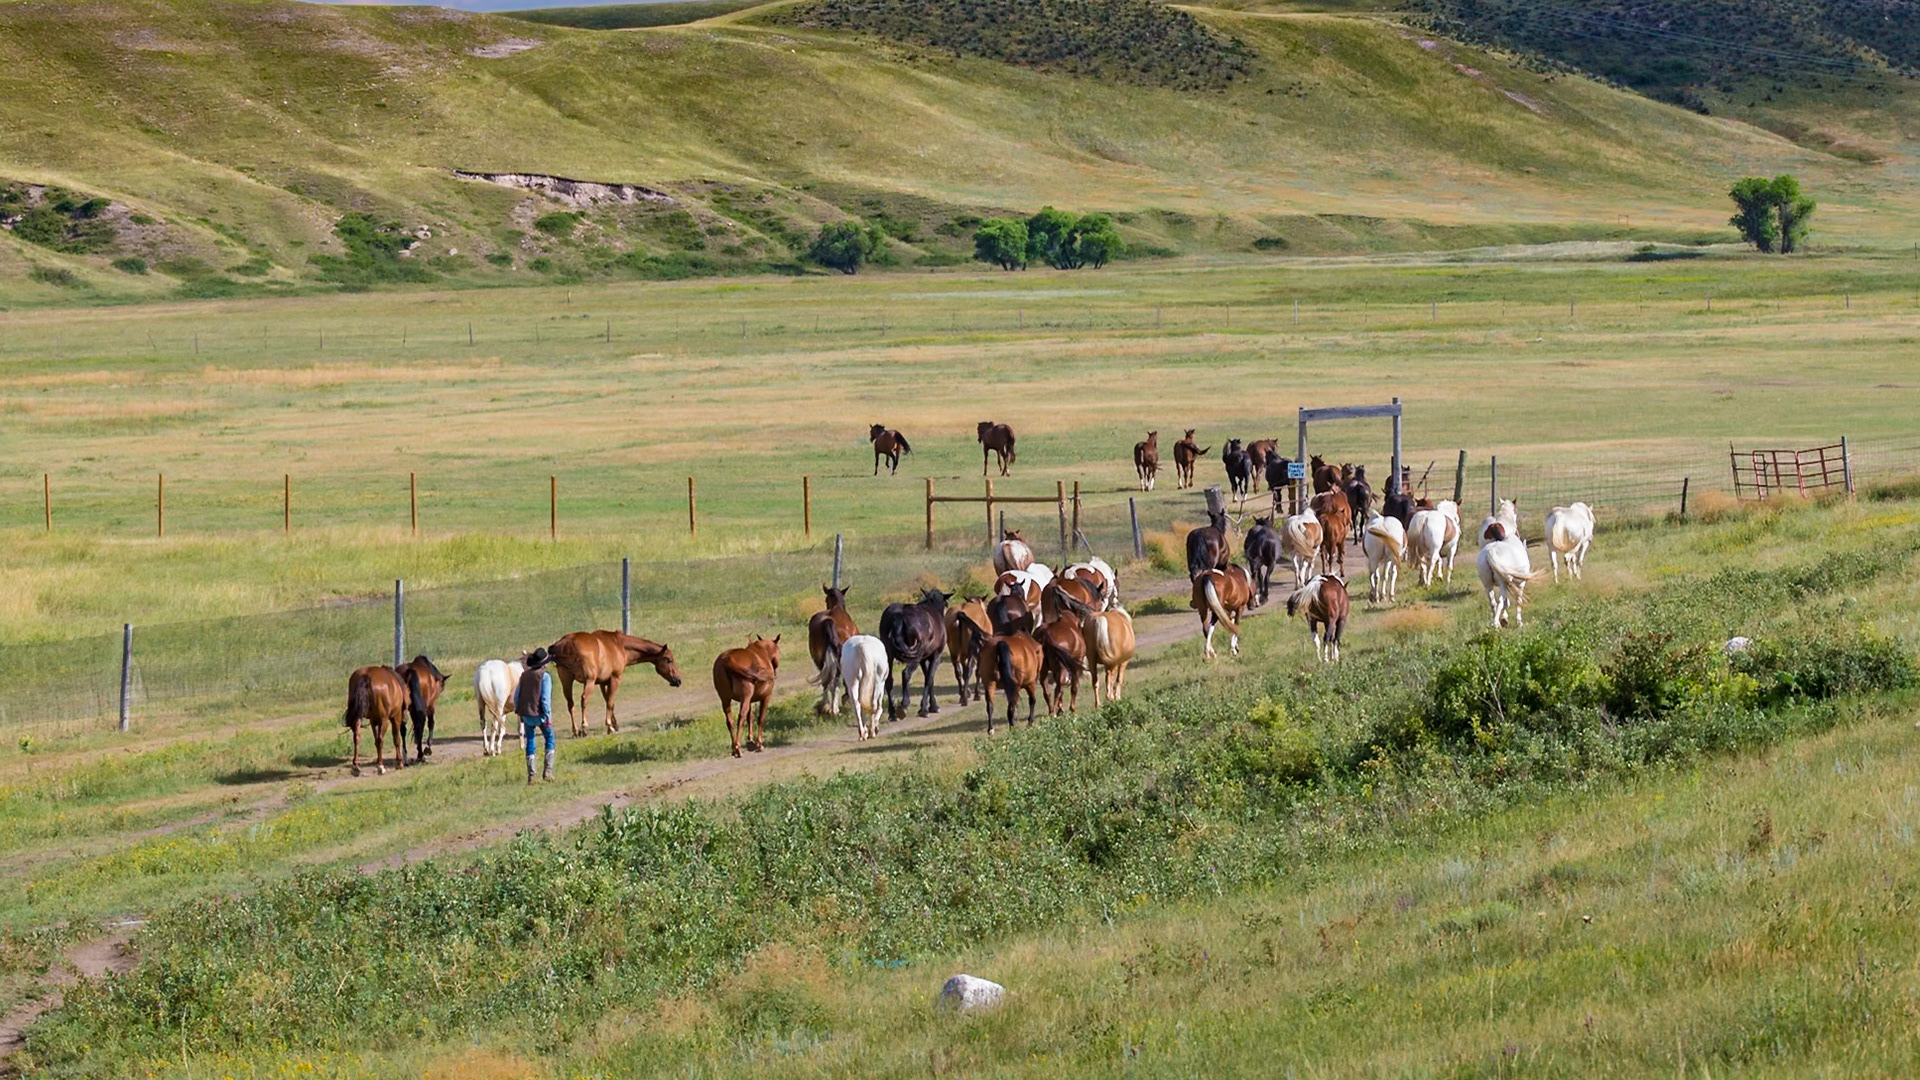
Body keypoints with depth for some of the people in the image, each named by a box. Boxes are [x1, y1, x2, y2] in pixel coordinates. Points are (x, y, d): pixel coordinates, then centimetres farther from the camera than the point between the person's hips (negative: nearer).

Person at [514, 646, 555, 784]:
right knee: (550, 738, 13)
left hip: (526, 714, 5)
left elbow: (517, 695, 10)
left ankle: (531, 775, 9)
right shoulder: (545, 676, -11)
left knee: (530, 742, 11)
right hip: (540, 714, -5)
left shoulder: (524, 675, 6)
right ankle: (548, 770, 4)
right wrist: (548, 715, -12)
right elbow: (545, 698, -16)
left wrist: (518, 711, 21)